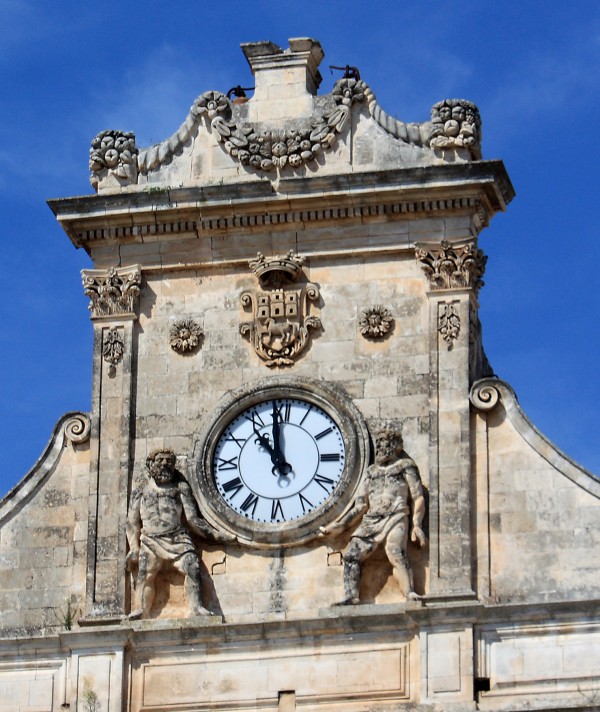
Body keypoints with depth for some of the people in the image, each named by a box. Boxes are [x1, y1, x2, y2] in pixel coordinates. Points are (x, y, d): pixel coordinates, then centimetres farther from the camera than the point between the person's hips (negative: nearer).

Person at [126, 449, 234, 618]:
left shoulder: (180, 488, 17)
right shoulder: (141, 491, 20)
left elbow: (192, 519, 13)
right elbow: (133, 522, 16)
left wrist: (215, 535, 2)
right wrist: (134, 549, 5)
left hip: (178, 539, -1)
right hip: (151, 540, 1)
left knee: (192, 566, -21)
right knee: (145, 573, -14)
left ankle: (196, 607, -28)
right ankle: (141, 610, -20)